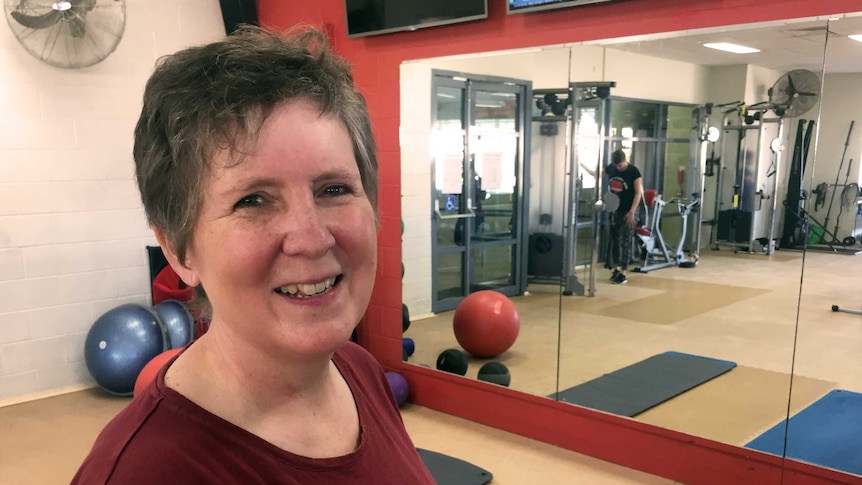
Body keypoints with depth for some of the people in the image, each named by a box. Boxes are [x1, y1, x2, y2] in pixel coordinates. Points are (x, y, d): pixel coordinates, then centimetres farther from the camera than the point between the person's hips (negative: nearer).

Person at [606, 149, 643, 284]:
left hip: (628, 211, -5)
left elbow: (638, 193, -10)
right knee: (614, 240, 10)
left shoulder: (634, 171, -10)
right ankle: (617, 268, 22)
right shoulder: (610, 168, 3)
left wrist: (632, 212, -17)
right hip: (614, 210, 5)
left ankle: (623, 273, 1)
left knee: (625, 242, -3)